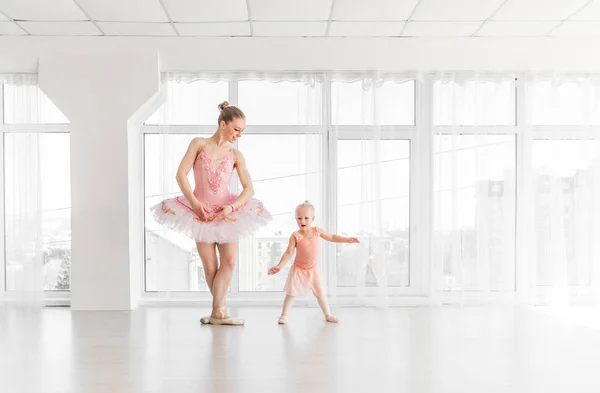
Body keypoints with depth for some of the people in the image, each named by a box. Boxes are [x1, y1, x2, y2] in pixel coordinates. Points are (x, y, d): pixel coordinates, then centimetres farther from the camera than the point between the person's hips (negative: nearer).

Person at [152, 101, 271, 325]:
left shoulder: (235, 155, 4)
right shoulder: (199, 144, 0)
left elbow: (249, 188, -2)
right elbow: (181, 174, -7)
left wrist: (231, 207, -18)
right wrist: (194, 202, -16)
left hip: (225, 212, 2)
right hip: (200, 211, -2)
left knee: (229, 260, -12)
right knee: (210, 267, 0)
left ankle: (217, 312, -9)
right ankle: (220, 311, 13)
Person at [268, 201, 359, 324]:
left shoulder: (317, 231, -9)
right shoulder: (295, 236, -20)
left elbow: (332, 237, 7)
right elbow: (288, 253, -21)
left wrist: (347, 239, 3)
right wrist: (279, 266, -32)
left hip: (313, 269, 3)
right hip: (298, 270, -3)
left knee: (320, 292, 8)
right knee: (291, 293, -1)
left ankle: (328, 315, 21)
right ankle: (284, 315, 14)